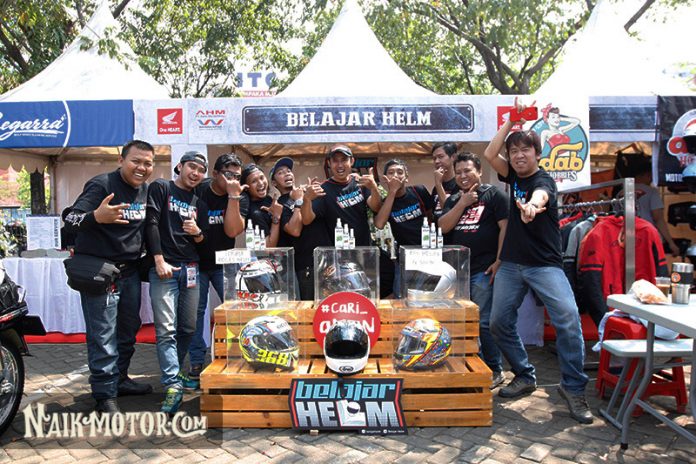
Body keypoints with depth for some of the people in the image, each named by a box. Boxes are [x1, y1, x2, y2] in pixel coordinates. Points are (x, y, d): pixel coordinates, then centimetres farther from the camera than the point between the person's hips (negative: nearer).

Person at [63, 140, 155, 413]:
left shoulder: (147, 190, 8)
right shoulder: (102, 184, -14)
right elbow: (70, 220, -24)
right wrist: (96, 216, -45)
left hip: (130, 270, 8)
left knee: (128, 330, 17)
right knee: (103, 337, -4)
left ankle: (119, 379, 34)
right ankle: (105, 396, 7)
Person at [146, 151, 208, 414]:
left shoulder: (199, 204, 20)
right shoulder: (161, 188, 5)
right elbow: (151, 224, -5)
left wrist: (197, 232, -5)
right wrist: (159, 260, -14)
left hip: (190, 269, 6)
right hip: (164, 268, -5)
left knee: (188, 328, 8)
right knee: (166, 330, -10)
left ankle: (173, 372, 25)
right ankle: (173, 385, -8)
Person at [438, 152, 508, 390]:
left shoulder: (493, 194, 0)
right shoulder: (453, 200, 17)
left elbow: (505, 227, -7)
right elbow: (443, 226, 3)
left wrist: (499, 260, -13)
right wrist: (463, 203, -5)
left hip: (483, 270, -6)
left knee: (483, 322, -4)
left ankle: (495, 371, 11)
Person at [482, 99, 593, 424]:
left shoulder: (543, 180, -9)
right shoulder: (514, 177, 10)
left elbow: (539, 197, -34)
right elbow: (489, 154, 0)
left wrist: (531, 207, -58)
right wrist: (511, 121, -2)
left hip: (544, 264, -6)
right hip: (511, 263, 6)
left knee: (568, 319, -20)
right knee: (499, 322, 2)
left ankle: (573, 387, -4)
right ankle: (524, 376, 20)